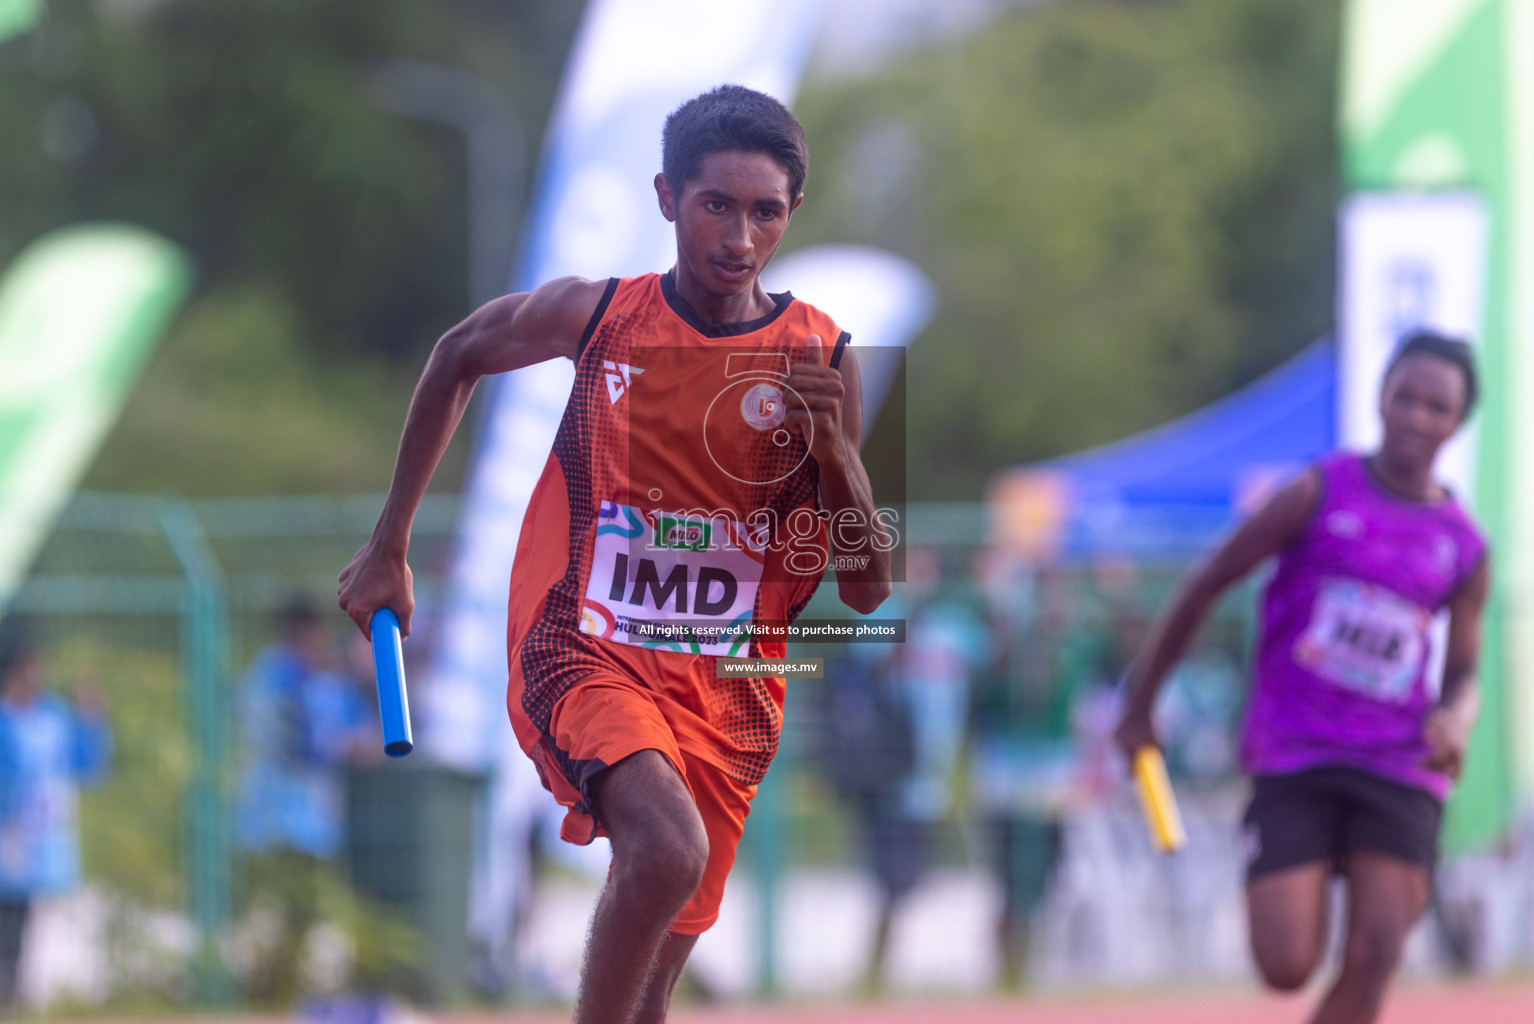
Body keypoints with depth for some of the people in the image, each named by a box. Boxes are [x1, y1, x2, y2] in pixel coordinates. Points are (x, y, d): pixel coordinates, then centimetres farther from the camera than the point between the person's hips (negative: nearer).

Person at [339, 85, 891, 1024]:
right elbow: (457, 359, 17)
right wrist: (389, 546, 19)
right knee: (669, 850, -33)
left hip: (726, 694, 3)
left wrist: (833, 446, -17)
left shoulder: (822, 361, -3)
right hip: (584, 655, -3)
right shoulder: (594, 315, -5)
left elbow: (868, 589, 1)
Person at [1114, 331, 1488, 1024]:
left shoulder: (1465, 549, 8)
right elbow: (1207, 584, 6)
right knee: (1286, 968, -13)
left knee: (1374, 955, -15)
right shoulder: (1318, 496, -1)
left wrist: (1457, 719, -8)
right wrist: (1141, 702, 8)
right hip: (1292, 757, -2)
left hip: (1401, 765, 2)